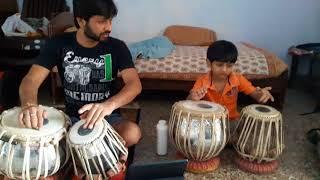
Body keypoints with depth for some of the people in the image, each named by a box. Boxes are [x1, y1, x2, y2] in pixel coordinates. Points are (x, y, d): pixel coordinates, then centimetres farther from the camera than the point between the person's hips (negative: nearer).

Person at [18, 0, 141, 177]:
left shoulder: (117, 47, -9)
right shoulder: (58, 44, -7)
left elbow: (135, 83, -22)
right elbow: (31, 80, -15)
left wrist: (109, 105, -43)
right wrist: (29, 105, -40)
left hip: (108, 116, 0)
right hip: (71, 117, 1)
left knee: (132, 133, -32)